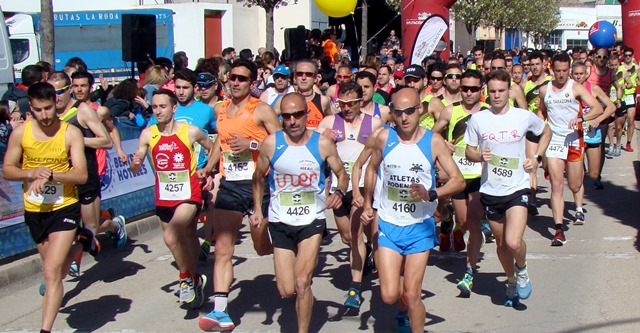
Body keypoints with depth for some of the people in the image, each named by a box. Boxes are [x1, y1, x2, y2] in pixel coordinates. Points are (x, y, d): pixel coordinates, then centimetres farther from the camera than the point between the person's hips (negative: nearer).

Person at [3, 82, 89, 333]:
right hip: (34, 210, 4)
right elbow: (7, 170, 1)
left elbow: (81, 175, -15)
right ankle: (81, 242, 52)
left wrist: (50, 175, -29)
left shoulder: (71, 133, -11)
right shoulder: (20, 133, -4)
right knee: (55, 268, 22)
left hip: (64, 208, -4)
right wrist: (31, 173, -19)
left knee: (52, 271, -15)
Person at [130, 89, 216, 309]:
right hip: (164, 198, 4)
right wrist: (135, 163, -22)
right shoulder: (148, 134, -3)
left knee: (171, 236, -26)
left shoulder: (190, 132, -10)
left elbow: (213, 149, 9)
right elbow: (135, 169, 0)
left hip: (189, 195, -4)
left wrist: (207, 170, -4)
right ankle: (194, 280, 42)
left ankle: (187, 278, -5)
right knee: (188, 239, 19)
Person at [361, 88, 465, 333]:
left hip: (420, 227, -1)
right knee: (389, 296, -3)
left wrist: (431, 194, -24)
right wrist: (367, 204, 16)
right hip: (388, 225, 1)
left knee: (412, 296, -3)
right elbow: (372, 169, 15)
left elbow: (458, 181, -8)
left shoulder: (434, 141, -9)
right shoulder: (384, 138, -4)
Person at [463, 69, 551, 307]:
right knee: (501, 244, 15)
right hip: (490, 191, 2)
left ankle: (522, 270, 14)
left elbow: (546, 132, 15)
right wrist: (479, 155, -16)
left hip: (517, 189, -2)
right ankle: (512, 282, 40)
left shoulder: (524, 117, -4)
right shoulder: (477, 119, -3)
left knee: (513, 242, -19)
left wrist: (537, 158, 1)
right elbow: (469, 151, 6)